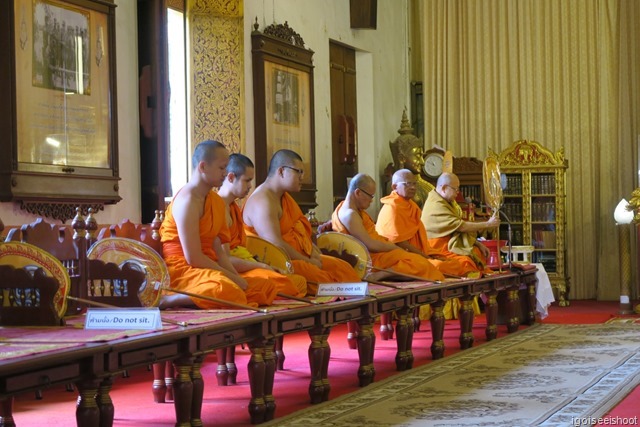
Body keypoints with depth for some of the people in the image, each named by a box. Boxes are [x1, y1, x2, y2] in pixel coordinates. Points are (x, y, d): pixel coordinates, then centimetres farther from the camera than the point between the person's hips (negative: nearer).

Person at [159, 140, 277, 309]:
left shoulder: (217, 201, 16)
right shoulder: (188, 200, -13)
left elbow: (218, 251, 11)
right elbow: (193, 258, -18)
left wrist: (236, 277, -6)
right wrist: (233, 278, -11)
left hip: (209, 269, 10)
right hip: (183, 270, -10)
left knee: (267, 287, 3)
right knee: (229, 292, -37)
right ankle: (165, 300, -22)